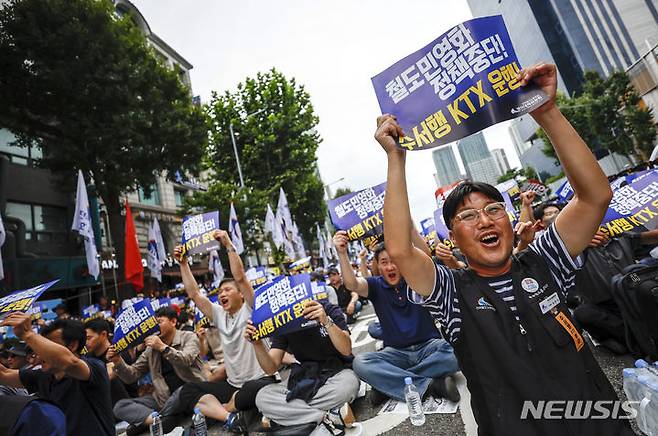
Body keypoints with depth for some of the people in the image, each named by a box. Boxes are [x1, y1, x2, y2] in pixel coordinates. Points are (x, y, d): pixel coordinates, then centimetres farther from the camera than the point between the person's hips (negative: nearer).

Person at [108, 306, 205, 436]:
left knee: (182, 391, -38)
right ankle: (162, 420, -27)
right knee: (120, 406, -9)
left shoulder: (189, 337, -1)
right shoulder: (151, 348, 12)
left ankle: (146, 421, -12)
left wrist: (163, 347, -22)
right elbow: (131, 376, 9)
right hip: (163, 398, 5)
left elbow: (186, 361, -18)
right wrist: (118, 362, -8)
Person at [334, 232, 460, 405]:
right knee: (360, 363, -26)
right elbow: (352, 284, -20)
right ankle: (429, 385, -24)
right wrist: (342, 254, -36)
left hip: (428, 346, 0)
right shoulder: (376, 285, 0)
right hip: (396, 352, 0)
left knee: (455, 355, -31)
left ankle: (388, 382, -20)